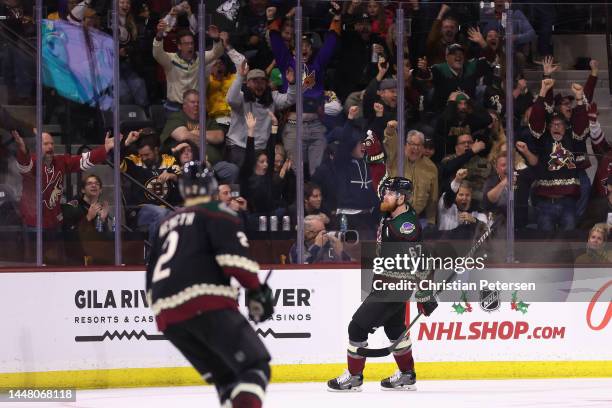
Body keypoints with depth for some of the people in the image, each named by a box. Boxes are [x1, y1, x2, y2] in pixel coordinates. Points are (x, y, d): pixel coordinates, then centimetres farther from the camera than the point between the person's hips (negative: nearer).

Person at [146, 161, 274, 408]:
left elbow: (152, 280, 32)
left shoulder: (165, 224, 29)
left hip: (167, 315, 7)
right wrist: (256, 290, -7)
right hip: (206, 303, -7)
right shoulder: (216, 212, 9)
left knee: (224, 376, 16)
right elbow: (233, 253, -9)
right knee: (255, 365, -10)